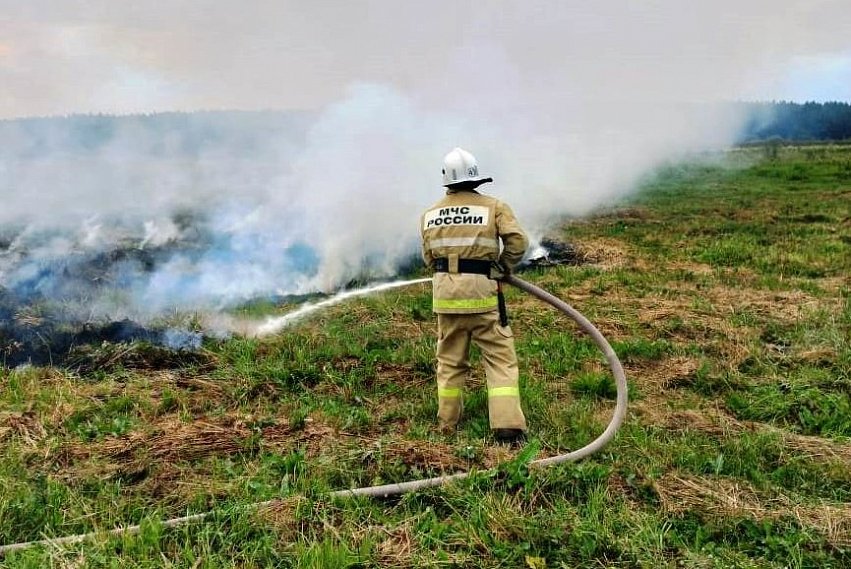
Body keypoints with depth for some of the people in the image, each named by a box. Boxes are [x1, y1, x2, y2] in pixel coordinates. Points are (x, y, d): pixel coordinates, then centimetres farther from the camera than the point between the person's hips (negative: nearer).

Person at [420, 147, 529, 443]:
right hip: (481, 293, -3)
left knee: (450, 360, 15)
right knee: (500, 358, 2)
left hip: (445, 293, 4)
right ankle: (507, 425, -4)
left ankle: (447, 422, 22)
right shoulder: (494, 207, -3)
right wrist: (502, 268, 5)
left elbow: (428, 257, 9)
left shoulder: (429, 215, 8)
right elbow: (518, 241, -11)